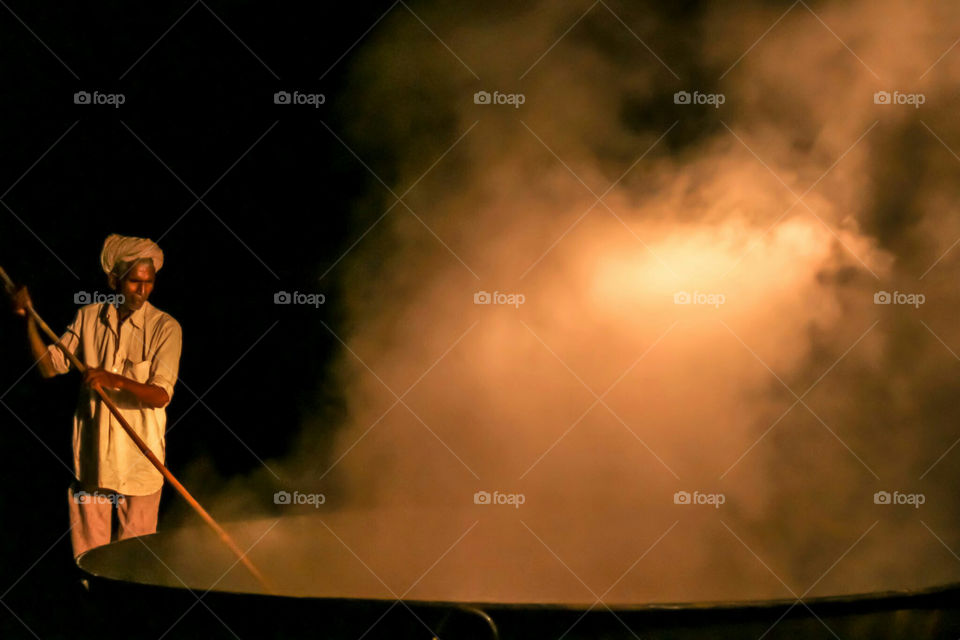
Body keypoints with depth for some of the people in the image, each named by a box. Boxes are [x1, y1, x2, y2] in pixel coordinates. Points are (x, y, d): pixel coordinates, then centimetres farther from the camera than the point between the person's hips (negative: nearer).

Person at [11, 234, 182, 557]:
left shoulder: (165, 327, -9)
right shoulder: (88, 317, 5)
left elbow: (161, 395, -17)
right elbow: (50, 365, 4)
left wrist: (117, 380, -33)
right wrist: (29, 320, -6)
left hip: (139, 459, -3)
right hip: (91, 456, 3)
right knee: (88, 552, 10)